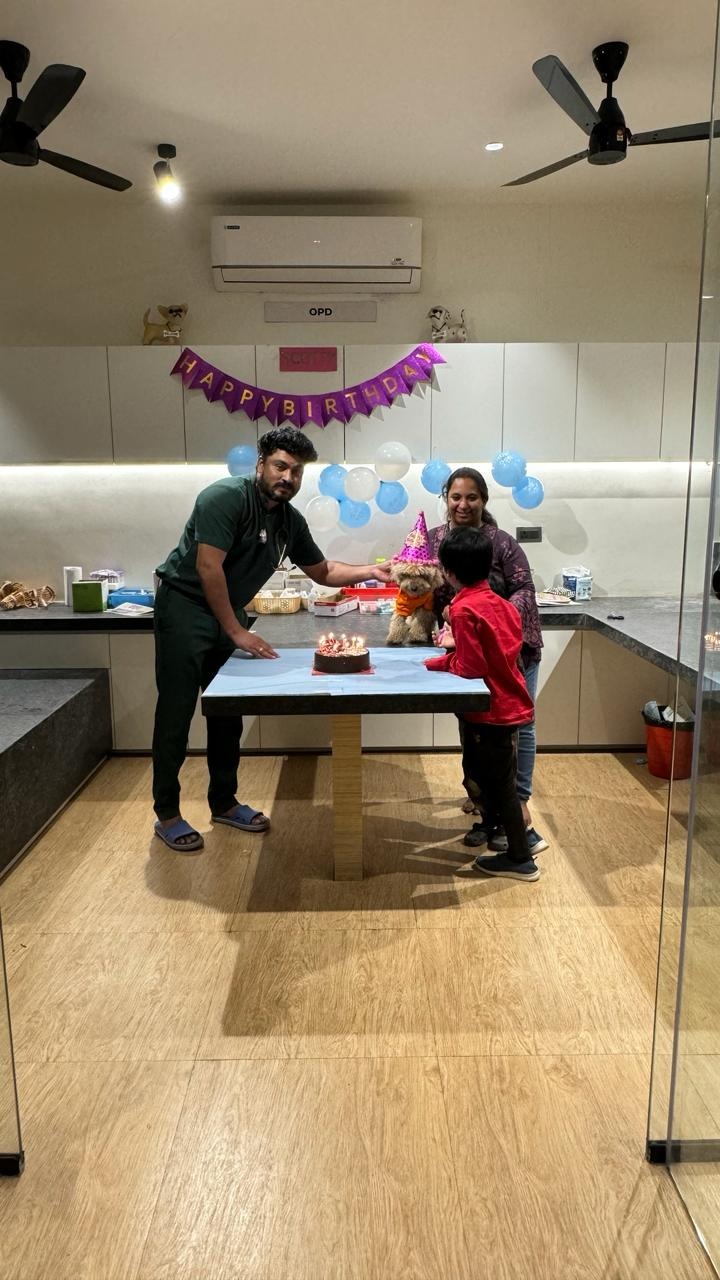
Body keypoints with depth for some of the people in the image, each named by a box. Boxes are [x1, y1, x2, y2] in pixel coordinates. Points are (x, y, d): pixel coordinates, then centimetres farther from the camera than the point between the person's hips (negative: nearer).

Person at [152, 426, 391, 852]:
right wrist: (237, 633, -22)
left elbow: (323, 571, 15)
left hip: (229, 614, 8)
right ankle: (167, 815, 9)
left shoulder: (291, 521, 3)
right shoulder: (226, 497, -20)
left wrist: (370, 570, 0)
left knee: (228, 714, 11)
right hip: (185, 607, -7)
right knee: (176, 714, -3)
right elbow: (208, 568, -25)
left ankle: (224, 802, 25)